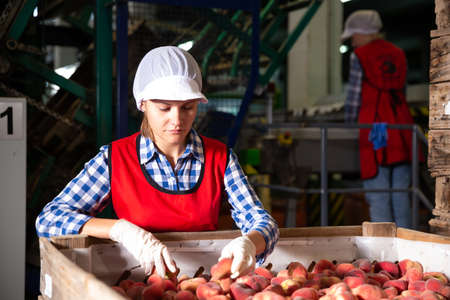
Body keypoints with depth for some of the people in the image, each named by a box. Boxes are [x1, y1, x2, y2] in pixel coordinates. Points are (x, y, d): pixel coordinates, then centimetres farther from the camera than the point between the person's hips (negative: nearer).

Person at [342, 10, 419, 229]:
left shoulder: (359, 56, -2)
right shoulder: (398, 54, 15)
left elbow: (354, 97, -2)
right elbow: (401, 93, 15)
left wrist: (350, 127, 9)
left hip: (374, 128, -5)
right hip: (401, 127, 5)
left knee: (378, 197, -3)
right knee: (400, 193, 9)